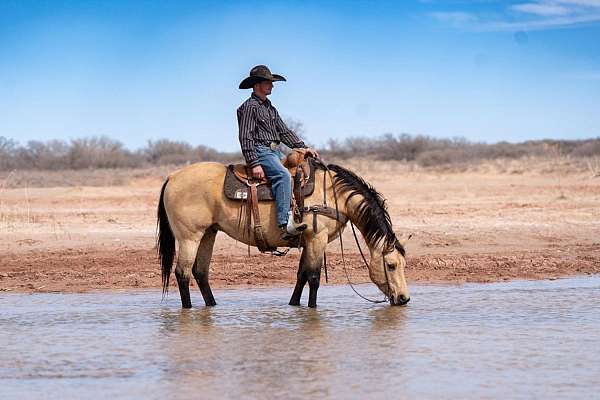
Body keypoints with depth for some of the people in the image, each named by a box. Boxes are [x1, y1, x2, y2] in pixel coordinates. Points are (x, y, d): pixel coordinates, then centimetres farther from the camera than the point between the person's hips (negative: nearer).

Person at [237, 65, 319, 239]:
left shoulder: (270, 108, 22)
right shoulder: (249, 107, -5)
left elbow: (284, 132, 24)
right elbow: (246, 138, -12)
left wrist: (303, 148, 12)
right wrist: (254, 164, -20)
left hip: (276, 152, 10)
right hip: (261, 151, -10)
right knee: (283, 175, -31)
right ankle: (285, 223, -40)